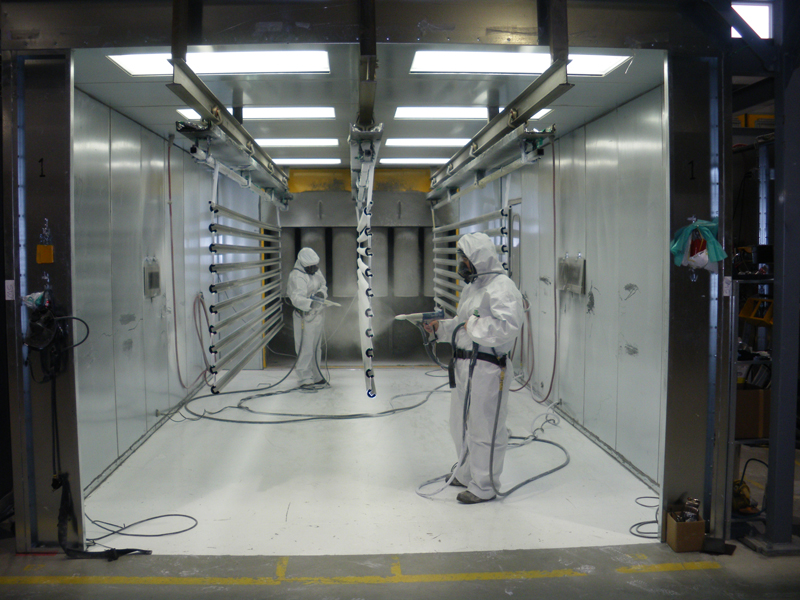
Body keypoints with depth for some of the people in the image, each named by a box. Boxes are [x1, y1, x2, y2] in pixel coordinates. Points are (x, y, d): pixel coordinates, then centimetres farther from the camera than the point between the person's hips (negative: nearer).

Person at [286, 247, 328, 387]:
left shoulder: (316, 272, 9)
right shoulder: (297, 276, -19)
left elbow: (323, 286, 16)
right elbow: (297, 298, -30)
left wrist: (321, 293, -8)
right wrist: (311, 303, -47)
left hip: (317, 314, 9)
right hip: (305, 316, -9)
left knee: (316, 347, 18)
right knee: (305, 348, -9)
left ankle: (315, 376, 31)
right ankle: (304, 378, 1)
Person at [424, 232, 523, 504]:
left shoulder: (501, 287, -15)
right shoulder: (472, 286, 18)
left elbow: (508, 327, -28)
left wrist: (473, 325, -19)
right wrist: (440, 327, 8)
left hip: (487, 369, -10)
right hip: (464, 365, 10)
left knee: (485, 430, 1)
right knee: (460, 425, 21)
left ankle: (484, 486, 15)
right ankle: (466, 474, 40)